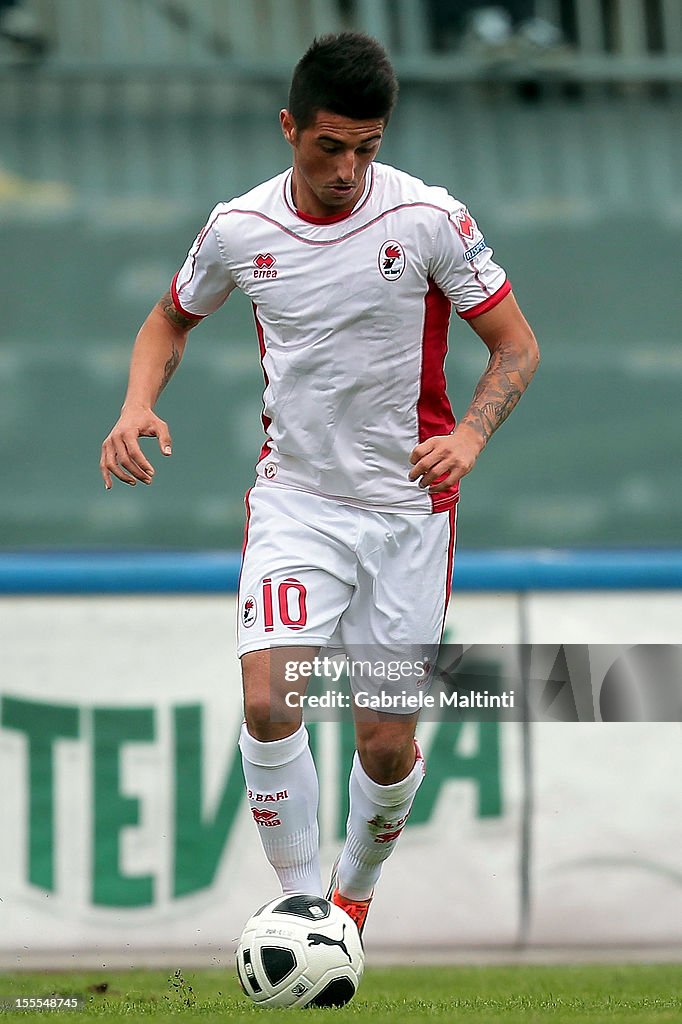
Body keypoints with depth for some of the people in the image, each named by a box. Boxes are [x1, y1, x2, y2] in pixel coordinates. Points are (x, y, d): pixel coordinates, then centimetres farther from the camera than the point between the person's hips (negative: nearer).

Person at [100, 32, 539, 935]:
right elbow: (172, 320, 16)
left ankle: (355, 891, 31)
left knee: (388, 742, 3)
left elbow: (516, 345, -4)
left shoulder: (431, 219, -11)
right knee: (269, 704, -20)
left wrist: (469, 436, -23)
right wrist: (138, 406, -4)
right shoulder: (239, 229, -3)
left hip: (408, 506, -1)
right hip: (294, 500, 1)